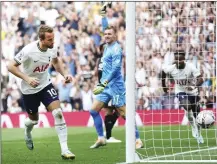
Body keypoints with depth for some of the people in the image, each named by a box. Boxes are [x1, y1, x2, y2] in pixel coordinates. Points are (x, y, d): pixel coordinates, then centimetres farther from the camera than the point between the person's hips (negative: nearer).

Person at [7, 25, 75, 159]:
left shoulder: (52, 48, -13)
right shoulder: (28, 51, -29)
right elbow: (11, 66, -21)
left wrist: (64, 74, -4)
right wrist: (27, 79, -32)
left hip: (46, 85, 3)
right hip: (29, 89, -3)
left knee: (58, 113, -17)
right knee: (34, 119, 15)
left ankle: (64, 150, -17)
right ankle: (27, 133, 55)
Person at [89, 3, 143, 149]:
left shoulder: (116, 49, -14)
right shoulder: (107, 47, 11)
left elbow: (116, 68, -22)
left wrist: (103, 84, -27)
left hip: (115, 86, -9)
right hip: (106, 86, 9)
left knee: (124, 114, -7)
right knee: (94, 110, 2)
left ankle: (138, 140, -1)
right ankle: (101, 139, 6)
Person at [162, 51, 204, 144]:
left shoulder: (190, 67, -26)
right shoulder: (171, 68, -19)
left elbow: (200, 79, -34)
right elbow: (163, 71, 4)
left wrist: (194, 86, -54)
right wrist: (164, 86, 13)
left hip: (192, 92, 0)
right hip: (180, 92, 0)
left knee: (196, 115, 8)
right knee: (187, 107, -30)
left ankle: (199, 134, 32)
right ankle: (193, 127, -8)